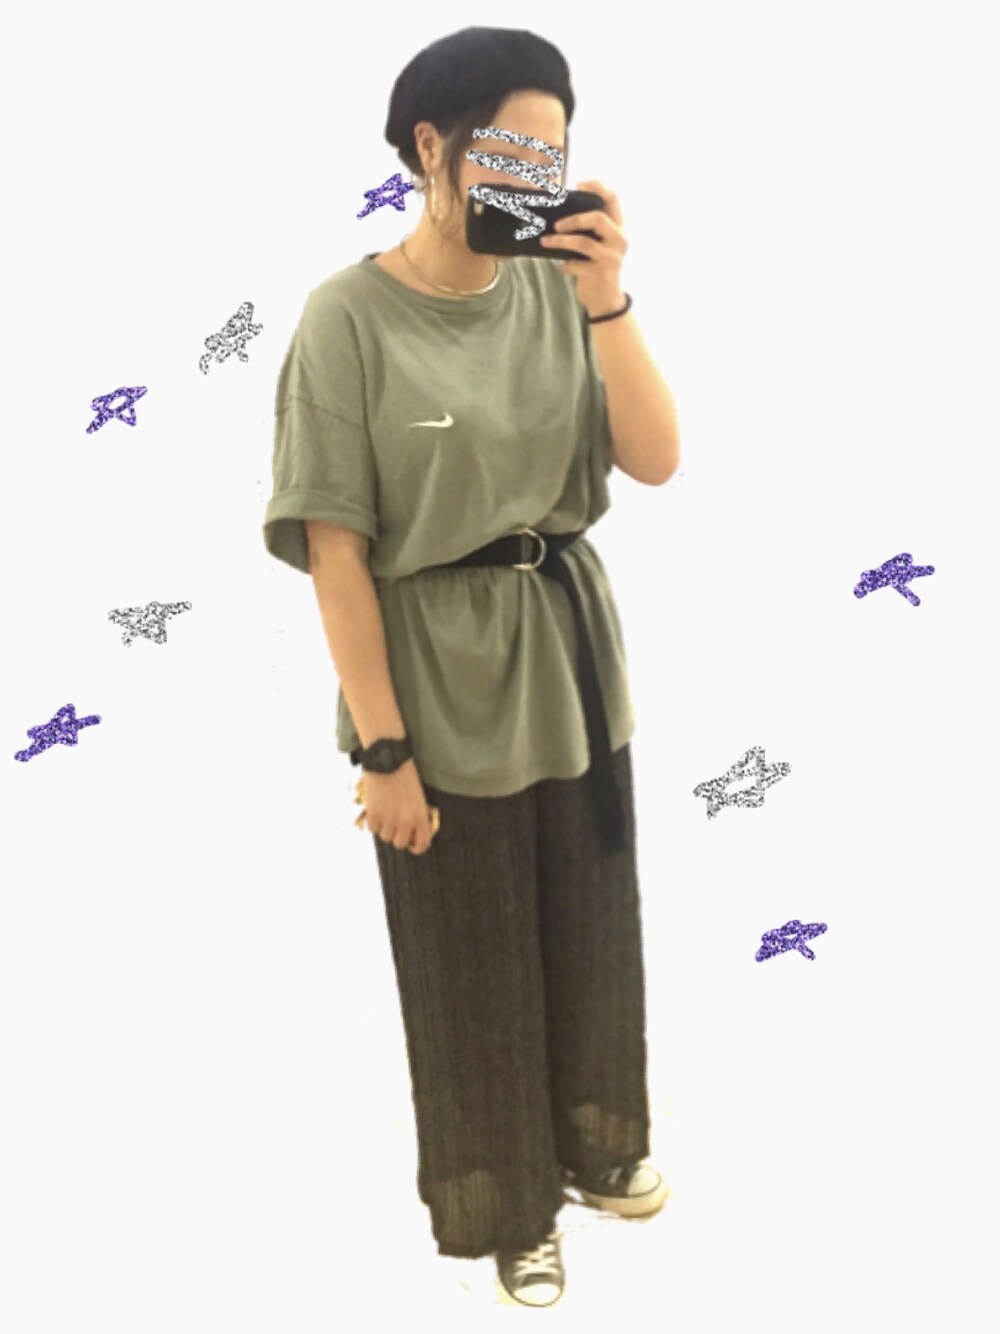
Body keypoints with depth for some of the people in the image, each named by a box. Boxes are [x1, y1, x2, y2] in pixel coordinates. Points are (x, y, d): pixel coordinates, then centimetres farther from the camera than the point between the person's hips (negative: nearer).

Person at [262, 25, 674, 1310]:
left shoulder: (554, 289, -2)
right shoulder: (350, 316, -15)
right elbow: (334, 550, -15)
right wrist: (381, 748, -15)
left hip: (570, 649, 5)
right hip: (442, 675, -4)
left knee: (594, 926, 20)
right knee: (472, 958, 14)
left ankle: (595, 1143, 49)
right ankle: (508, 1207, 41)